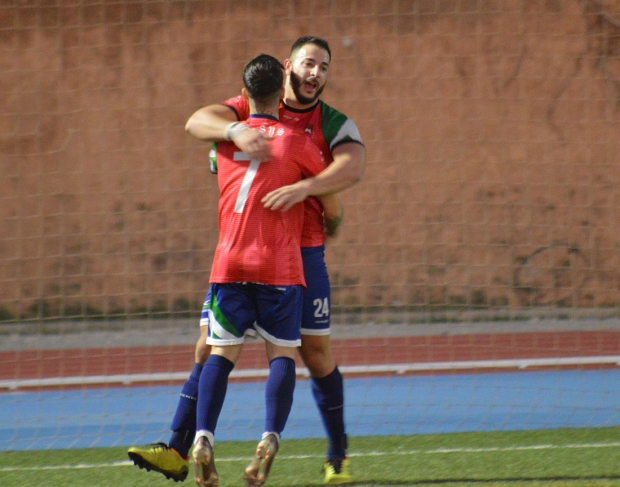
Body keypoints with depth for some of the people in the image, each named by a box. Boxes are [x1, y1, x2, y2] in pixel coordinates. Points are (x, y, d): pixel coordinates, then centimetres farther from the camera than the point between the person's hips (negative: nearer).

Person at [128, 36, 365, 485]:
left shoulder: (335, 125, 0)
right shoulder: (251, 111, 6)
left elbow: (353, 166, -21)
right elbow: (197, 122, -10)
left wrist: (304, 188, -38)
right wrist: (235, 130, -31)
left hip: (302, 251, -2)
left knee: (316, 352, 0)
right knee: (211, 347, -1)